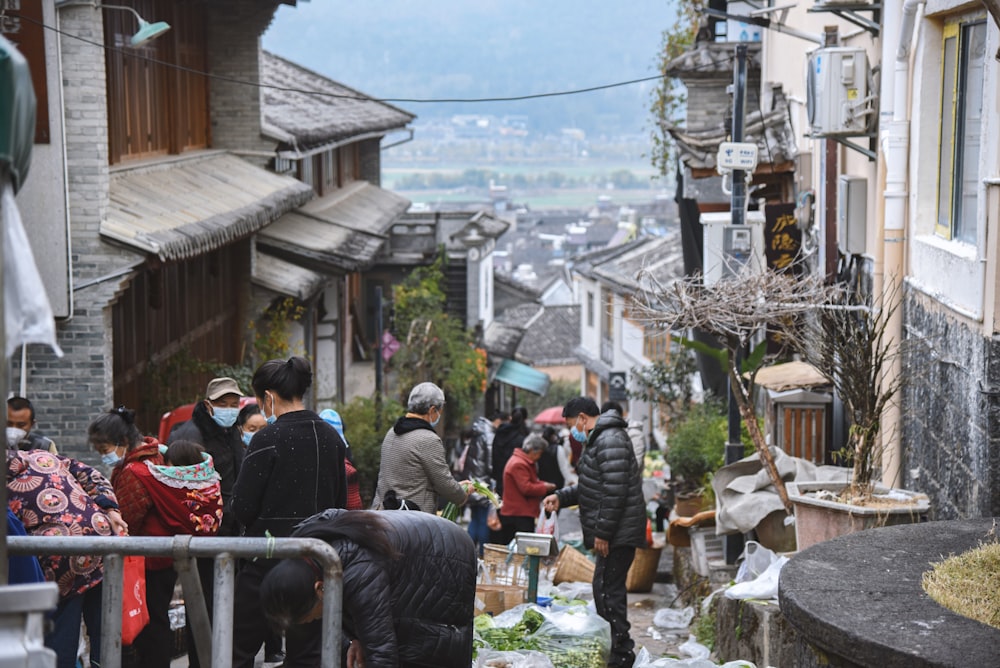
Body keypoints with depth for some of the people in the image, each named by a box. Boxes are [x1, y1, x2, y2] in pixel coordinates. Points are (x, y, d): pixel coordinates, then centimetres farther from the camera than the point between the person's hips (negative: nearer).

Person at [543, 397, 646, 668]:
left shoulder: (610, 440, -17)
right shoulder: (600, 440, 19)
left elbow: (615, 491, -23)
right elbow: (591, 487, 29)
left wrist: (602, 533, -21)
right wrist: (561, 497, 19)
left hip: (617, 533, -11)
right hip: (614, 533, 11)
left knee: (608, 592, -9)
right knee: (607, 590, 16)